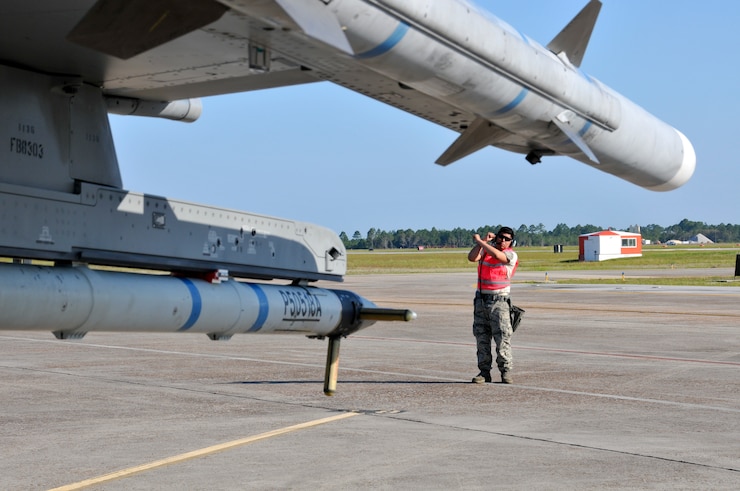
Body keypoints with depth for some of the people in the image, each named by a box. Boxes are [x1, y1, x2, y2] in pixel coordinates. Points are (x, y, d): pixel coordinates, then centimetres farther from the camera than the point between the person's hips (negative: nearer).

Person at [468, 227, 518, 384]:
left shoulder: (511, 255, -4)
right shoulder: (486, 248, 10)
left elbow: (497, 255, -23)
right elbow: (472, 258, -6)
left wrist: (479, 241, -14)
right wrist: (484, 241, -7)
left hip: (499, 300, -4)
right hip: (481, 299, 4)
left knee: (502, 336, -8)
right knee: (481, 337, 4)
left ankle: (505, 372, -3)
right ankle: (484, 371, 8)